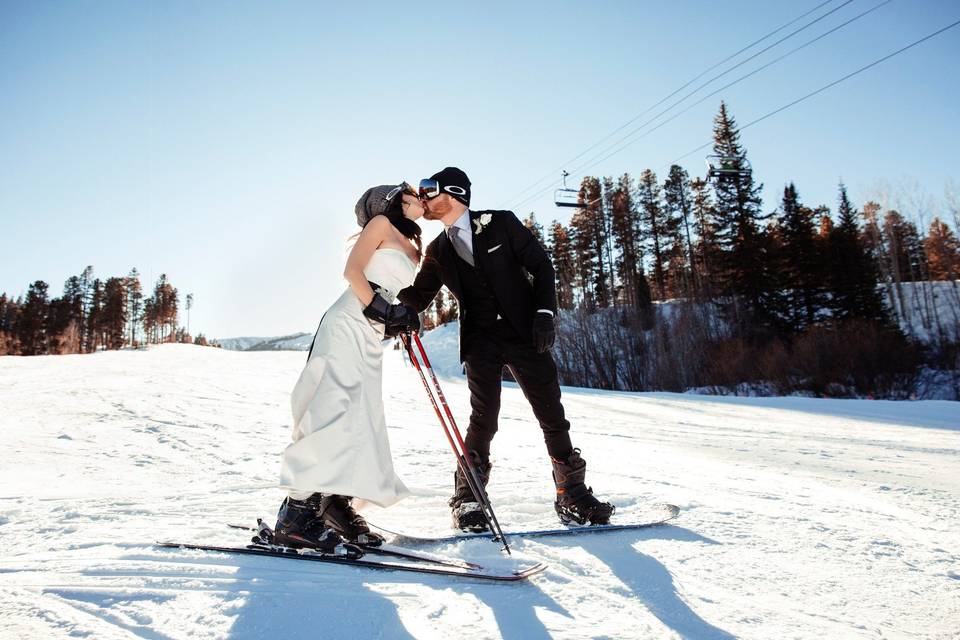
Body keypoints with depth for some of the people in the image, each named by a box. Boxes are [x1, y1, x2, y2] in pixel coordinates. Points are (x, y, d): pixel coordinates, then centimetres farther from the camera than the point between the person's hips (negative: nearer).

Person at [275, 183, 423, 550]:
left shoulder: (413, 250, 24)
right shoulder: (381, 223, 4)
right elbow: (352, 271, -7)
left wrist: (400, 321, 4)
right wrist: (380, 309, -16)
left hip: (371, 335, 8)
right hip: (349, 323, -8)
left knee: (364, 422, 4)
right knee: (338, 411, -15)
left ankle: (335, 505, 10)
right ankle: (297, 513, -13)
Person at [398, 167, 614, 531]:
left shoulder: (501, 224, 1)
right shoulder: (437, 251, 12)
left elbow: (541, 265, 1)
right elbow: (417, 297, 18)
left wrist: (544, 313, -10)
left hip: (525, 333, -1)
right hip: (480, 340, 1)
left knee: (551, 413, 0)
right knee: (484, 416, -13)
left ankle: (572, 496, 14)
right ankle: (467, 500, 1)